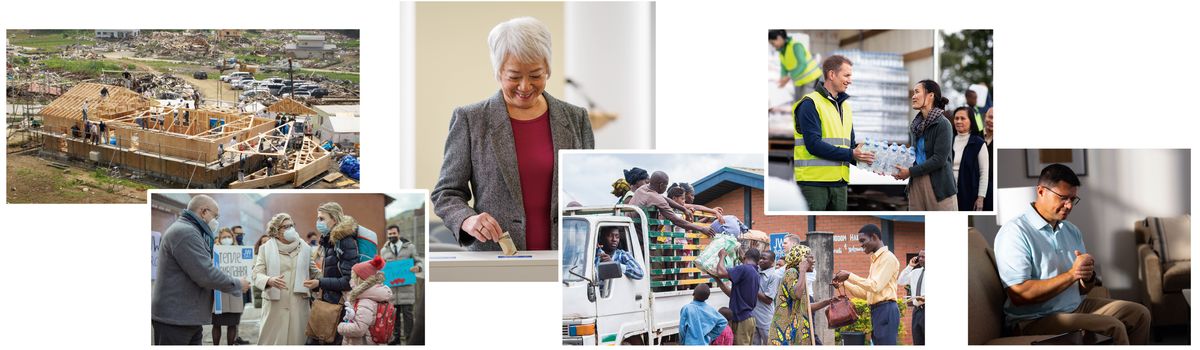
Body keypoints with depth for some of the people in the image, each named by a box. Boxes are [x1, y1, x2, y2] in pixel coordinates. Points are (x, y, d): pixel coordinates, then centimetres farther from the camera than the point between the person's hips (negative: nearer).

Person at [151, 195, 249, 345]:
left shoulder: (188, 231, 21)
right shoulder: (185, 232, -16)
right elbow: (205, 275, -20)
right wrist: (237, 285, -8)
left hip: (188, 317, 10)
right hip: (174, 317, -10)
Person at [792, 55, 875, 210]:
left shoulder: (845, 106, 18)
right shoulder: (810, 103, -8)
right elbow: (813, 144, -18)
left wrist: (864, 159, 1)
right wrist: (850, 155, -19)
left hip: (839, 182, 8)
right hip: (814, 181, -8)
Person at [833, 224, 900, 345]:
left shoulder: (887, 258, -8)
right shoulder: (876, 260, 22)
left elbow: (875, 286, -19)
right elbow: (867, 293, 21)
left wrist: (850, 276, -14)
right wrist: (845, 283, 11)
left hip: (885, 310, -10)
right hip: (877, 311, 10)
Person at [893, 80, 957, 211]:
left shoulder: (943, 124, -10)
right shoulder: (915, 125, 11)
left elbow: (939, 159, -15)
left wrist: (910, 171, -13)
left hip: (939, 186, -7)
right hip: (916, 184, 7)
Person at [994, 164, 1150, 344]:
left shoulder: (1072, 231, 11)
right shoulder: (1015, 232, -16)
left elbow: (1083, 289, 14)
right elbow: (1019, 295, -25)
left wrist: (1088, 276, -12)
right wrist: (1071, 274, -23)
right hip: (1036, 320, -9)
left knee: (1139, 314, 6)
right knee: (1113, 328, -22)